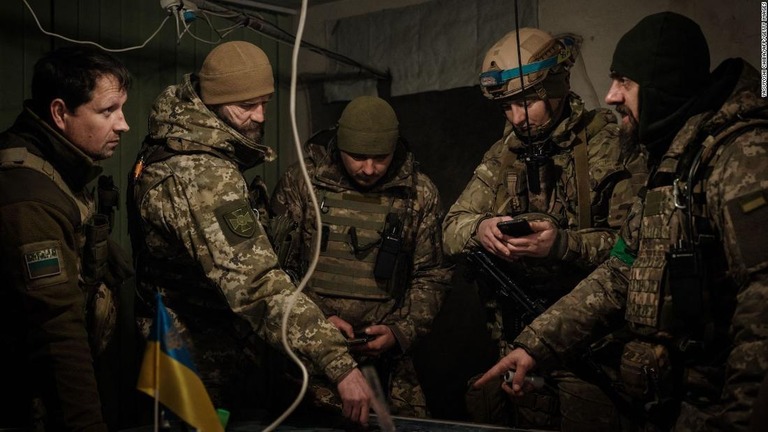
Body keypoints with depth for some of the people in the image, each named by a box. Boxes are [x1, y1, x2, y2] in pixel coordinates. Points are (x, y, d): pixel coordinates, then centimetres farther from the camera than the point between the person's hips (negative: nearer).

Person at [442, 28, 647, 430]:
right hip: (516, 340, 5)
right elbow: (451, 228, 7)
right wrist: (479, 229, -16)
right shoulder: (502, 156, 11)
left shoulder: (613, 147, -8)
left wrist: (564, 243, -30)